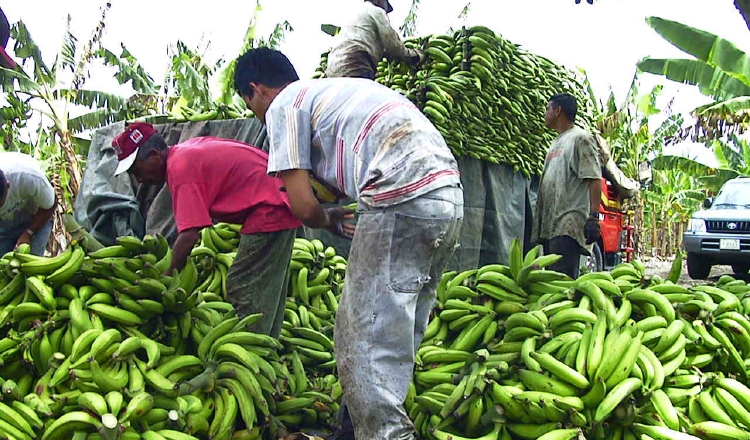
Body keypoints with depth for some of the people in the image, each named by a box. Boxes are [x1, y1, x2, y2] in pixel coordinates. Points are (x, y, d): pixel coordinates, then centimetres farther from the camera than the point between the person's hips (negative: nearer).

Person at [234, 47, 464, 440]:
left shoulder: (283, 105, 5)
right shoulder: (337, 88, 31)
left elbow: (302, 206, 0)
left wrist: (330, 222, 19)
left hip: (403, 200, -9)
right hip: (450, 196, 9)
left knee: (365, 339, -5)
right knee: (399, 331, 16)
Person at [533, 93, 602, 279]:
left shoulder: (581, 138, -2)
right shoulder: (556, 142, 25)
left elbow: (594, 179, -12)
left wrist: (593, 217, -21)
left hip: (568, 226, -9)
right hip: (549, 225, 10)